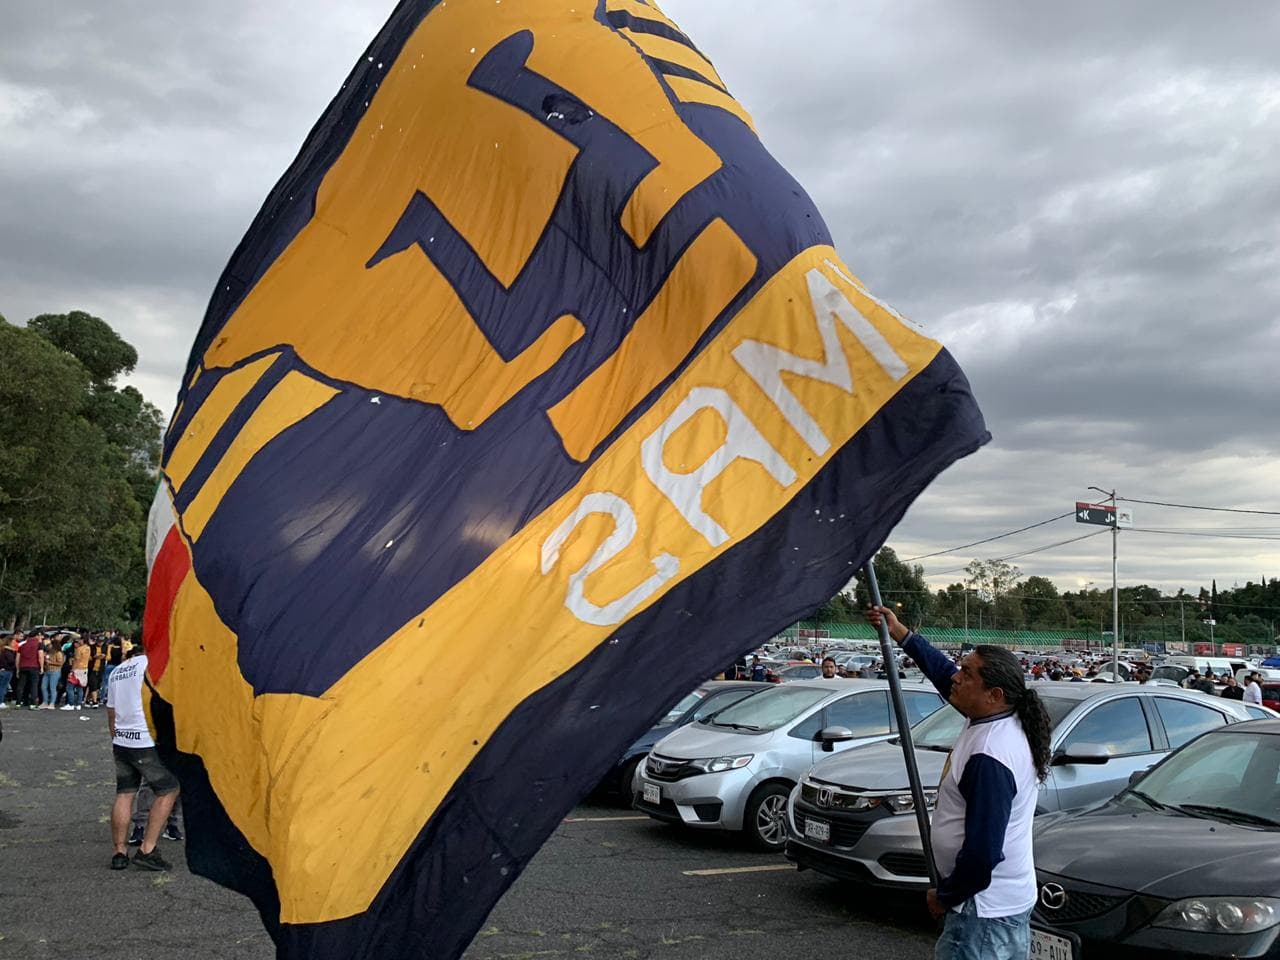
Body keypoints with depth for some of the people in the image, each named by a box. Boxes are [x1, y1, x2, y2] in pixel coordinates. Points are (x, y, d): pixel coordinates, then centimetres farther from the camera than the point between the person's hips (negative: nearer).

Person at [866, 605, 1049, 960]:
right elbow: (944, 674, 18)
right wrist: (901, 634, 20)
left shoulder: (989, 760, -28)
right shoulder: (1007, 721, 1)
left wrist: (944, 896, -12)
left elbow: (982, 853, -28)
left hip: (984, 910, -10)